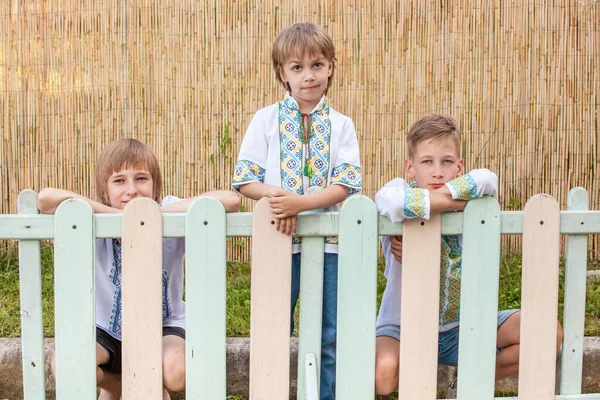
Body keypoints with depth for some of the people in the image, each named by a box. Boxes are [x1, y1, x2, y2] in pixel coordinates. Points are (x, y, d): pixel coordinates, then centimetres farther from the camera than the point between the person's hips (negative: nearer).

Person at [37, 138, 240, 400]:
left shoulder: (168, 215, -17)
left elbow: (230, 200, -33)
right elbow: (46, 198, -36)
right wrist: (118, 216, -34)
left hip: (163, 328, -1)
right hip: (107, 329, 2)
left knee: (176, 373, -32)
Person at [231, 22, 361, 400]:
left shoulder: (341, 125, 4)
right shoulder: (266, 120, 3)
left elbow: (346, 184, -7)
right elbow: (245, 179, -1)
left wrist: (299, 202, -21)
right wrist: (275, 194, -21)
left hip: (329, 240, 1)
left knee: (329, 338, 8)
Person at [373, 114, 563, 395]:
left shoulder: (470, 203, -5)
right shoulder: (401, 188, -12)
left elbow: (486, 179, -30)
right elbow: (388, 201, -39)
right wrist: (454, 201, -27)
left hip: (462, 325, 4)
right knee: (383, 373, -35)